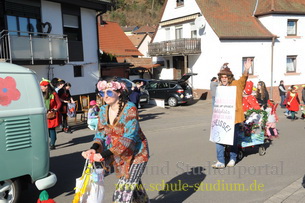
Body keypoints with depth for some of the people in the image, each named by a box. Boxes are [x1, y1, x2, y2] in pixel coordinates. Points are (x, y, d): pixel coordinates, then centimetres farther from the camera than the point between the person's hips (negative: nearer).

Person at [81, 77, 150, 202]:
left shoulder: (129, 109, -23)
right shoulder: (103, 110, -2)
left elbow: (128, 137, -29)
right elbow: (101, 132, 0)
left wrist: (105, 154, -34)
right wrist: (94, 149, -22)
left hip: (135, 154, -6)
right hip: (118, 155, 6)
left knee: (124, 192, -10)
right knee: (133, 184, 22)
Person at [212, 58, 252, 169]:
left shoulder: (236, 84, -2)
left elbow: (243, 78, -21)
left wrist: (246, 70, -40)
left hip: (234, 118, -3)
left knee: (233, 140, 9)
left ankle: (232, 159, 28)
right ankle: (220, 162, 6)